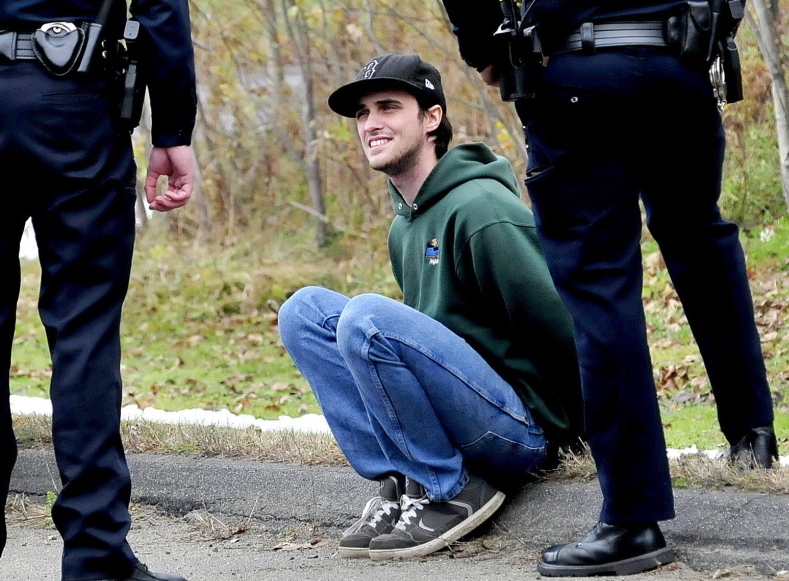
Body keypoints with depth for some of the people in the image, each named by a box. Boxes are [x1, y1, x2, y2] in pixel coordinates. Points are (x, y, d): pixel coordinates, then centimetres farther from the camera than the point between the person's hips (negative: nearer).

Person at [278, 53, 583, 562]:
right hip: (458, 413, 9)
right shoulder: (405, 226, 14)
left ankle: (452, 491, -13)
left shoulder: (481, 209, -15)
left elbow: (560, 328, -15)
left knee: (367, 317, -27)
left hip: (524, 424, -9)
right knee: (306, 310, 3)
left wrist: (586, 426, -5)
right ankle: (399, 483, -4)